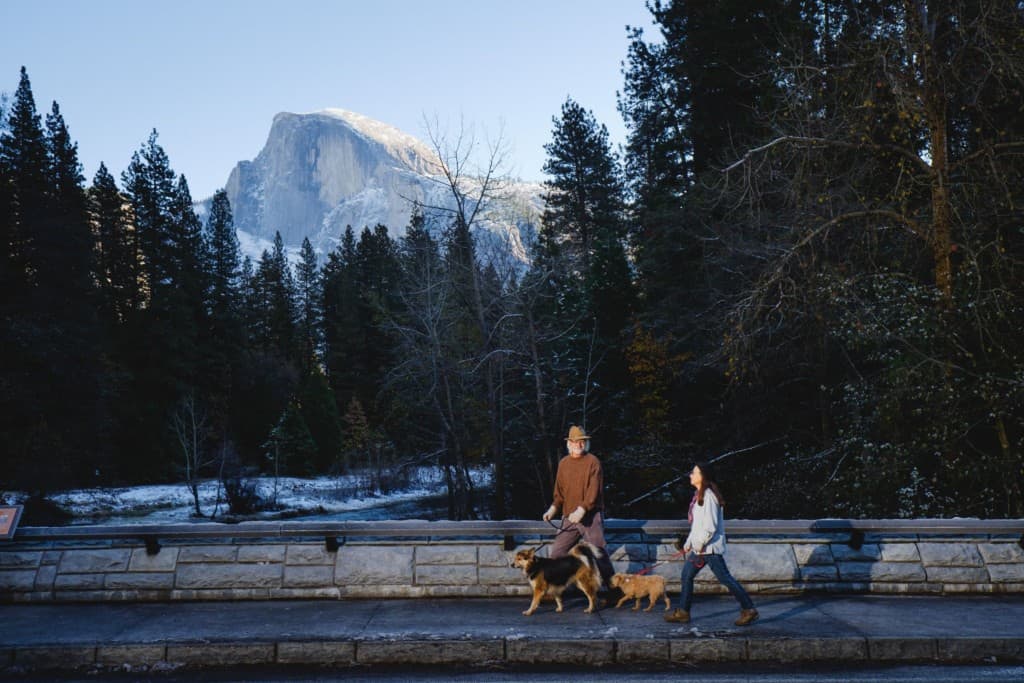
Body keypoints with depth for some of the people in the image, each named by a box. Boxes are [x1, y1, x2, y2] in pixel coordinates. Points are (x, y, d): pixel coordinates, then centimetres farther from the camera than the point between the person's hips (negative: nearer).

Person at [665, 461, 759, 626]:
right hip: (699, 546, 10)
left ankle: (748, 610, 8)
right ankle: (682, 612, 18)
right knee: (687, 574, 11)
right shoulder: (699, 495, 13)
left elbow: (710, 525, -23)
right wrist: (689, 542, 18)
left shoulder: (708, 496, -18)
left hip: (710, 546, -10)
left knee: (725, 578, -3)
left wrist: (700, 543, -17)